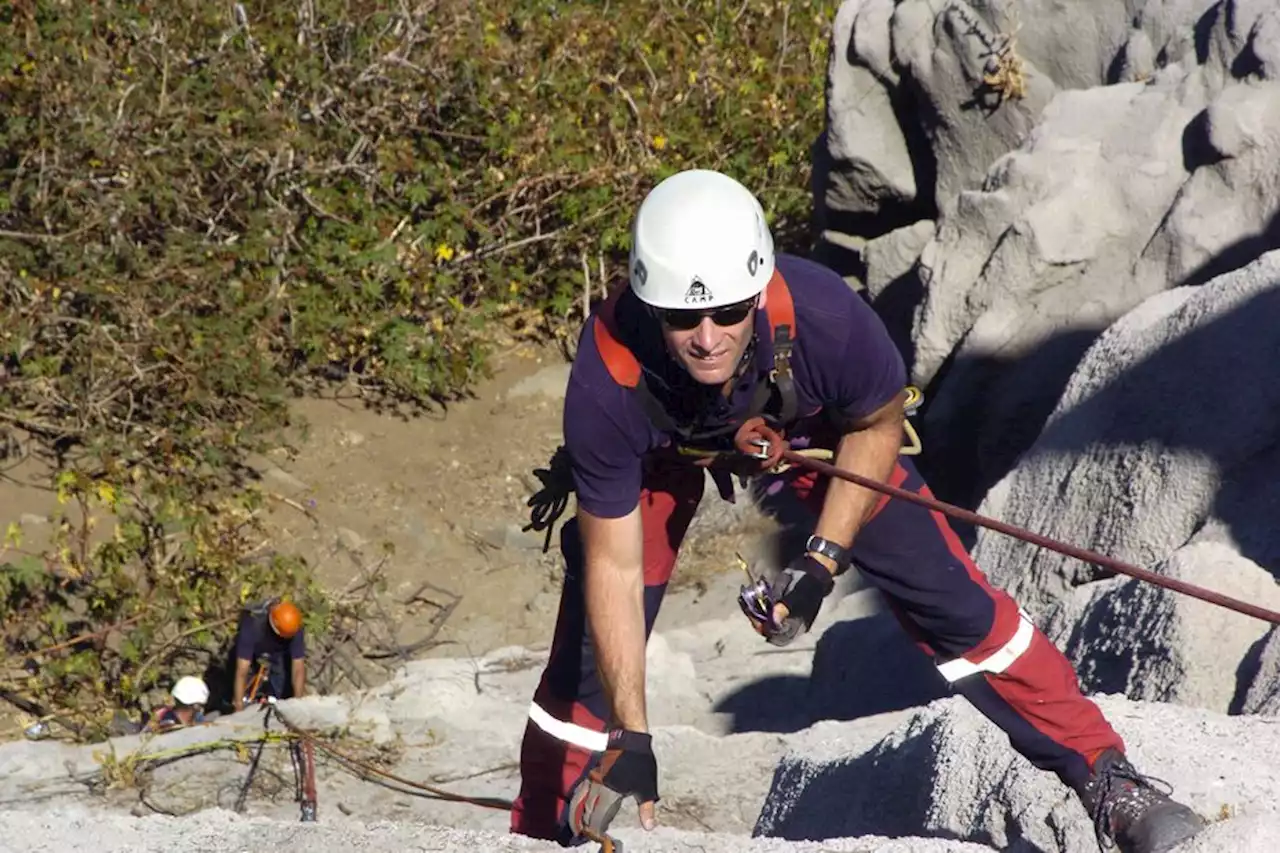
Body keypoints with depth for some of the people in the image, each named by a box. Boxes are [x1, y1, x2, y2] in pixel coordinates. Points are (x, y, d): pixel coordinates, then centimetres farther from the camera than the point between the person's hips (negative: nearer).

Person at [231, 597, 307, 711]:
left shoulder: (296, 629, -35)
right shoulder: (252, 625, -43)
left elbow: (298, 669, -32)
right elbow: (242, 671, -44)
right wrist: (239, 707, -46)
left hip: (278, 652, 2)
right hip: (253, 651, -2)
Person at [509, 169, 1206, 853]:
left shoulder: (822, 315, -40)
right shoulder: (606, 384, -40)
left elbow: (877, 424, -15)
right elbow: (613, 565, -27)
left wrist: (821, 561, -21)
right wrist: (630, 739, -30)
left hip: (809, 426, 0)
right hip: (661, 452, 0)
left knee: (945, 595, -6)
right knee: (592, 652, -6)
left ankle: (1101, 775, 7)